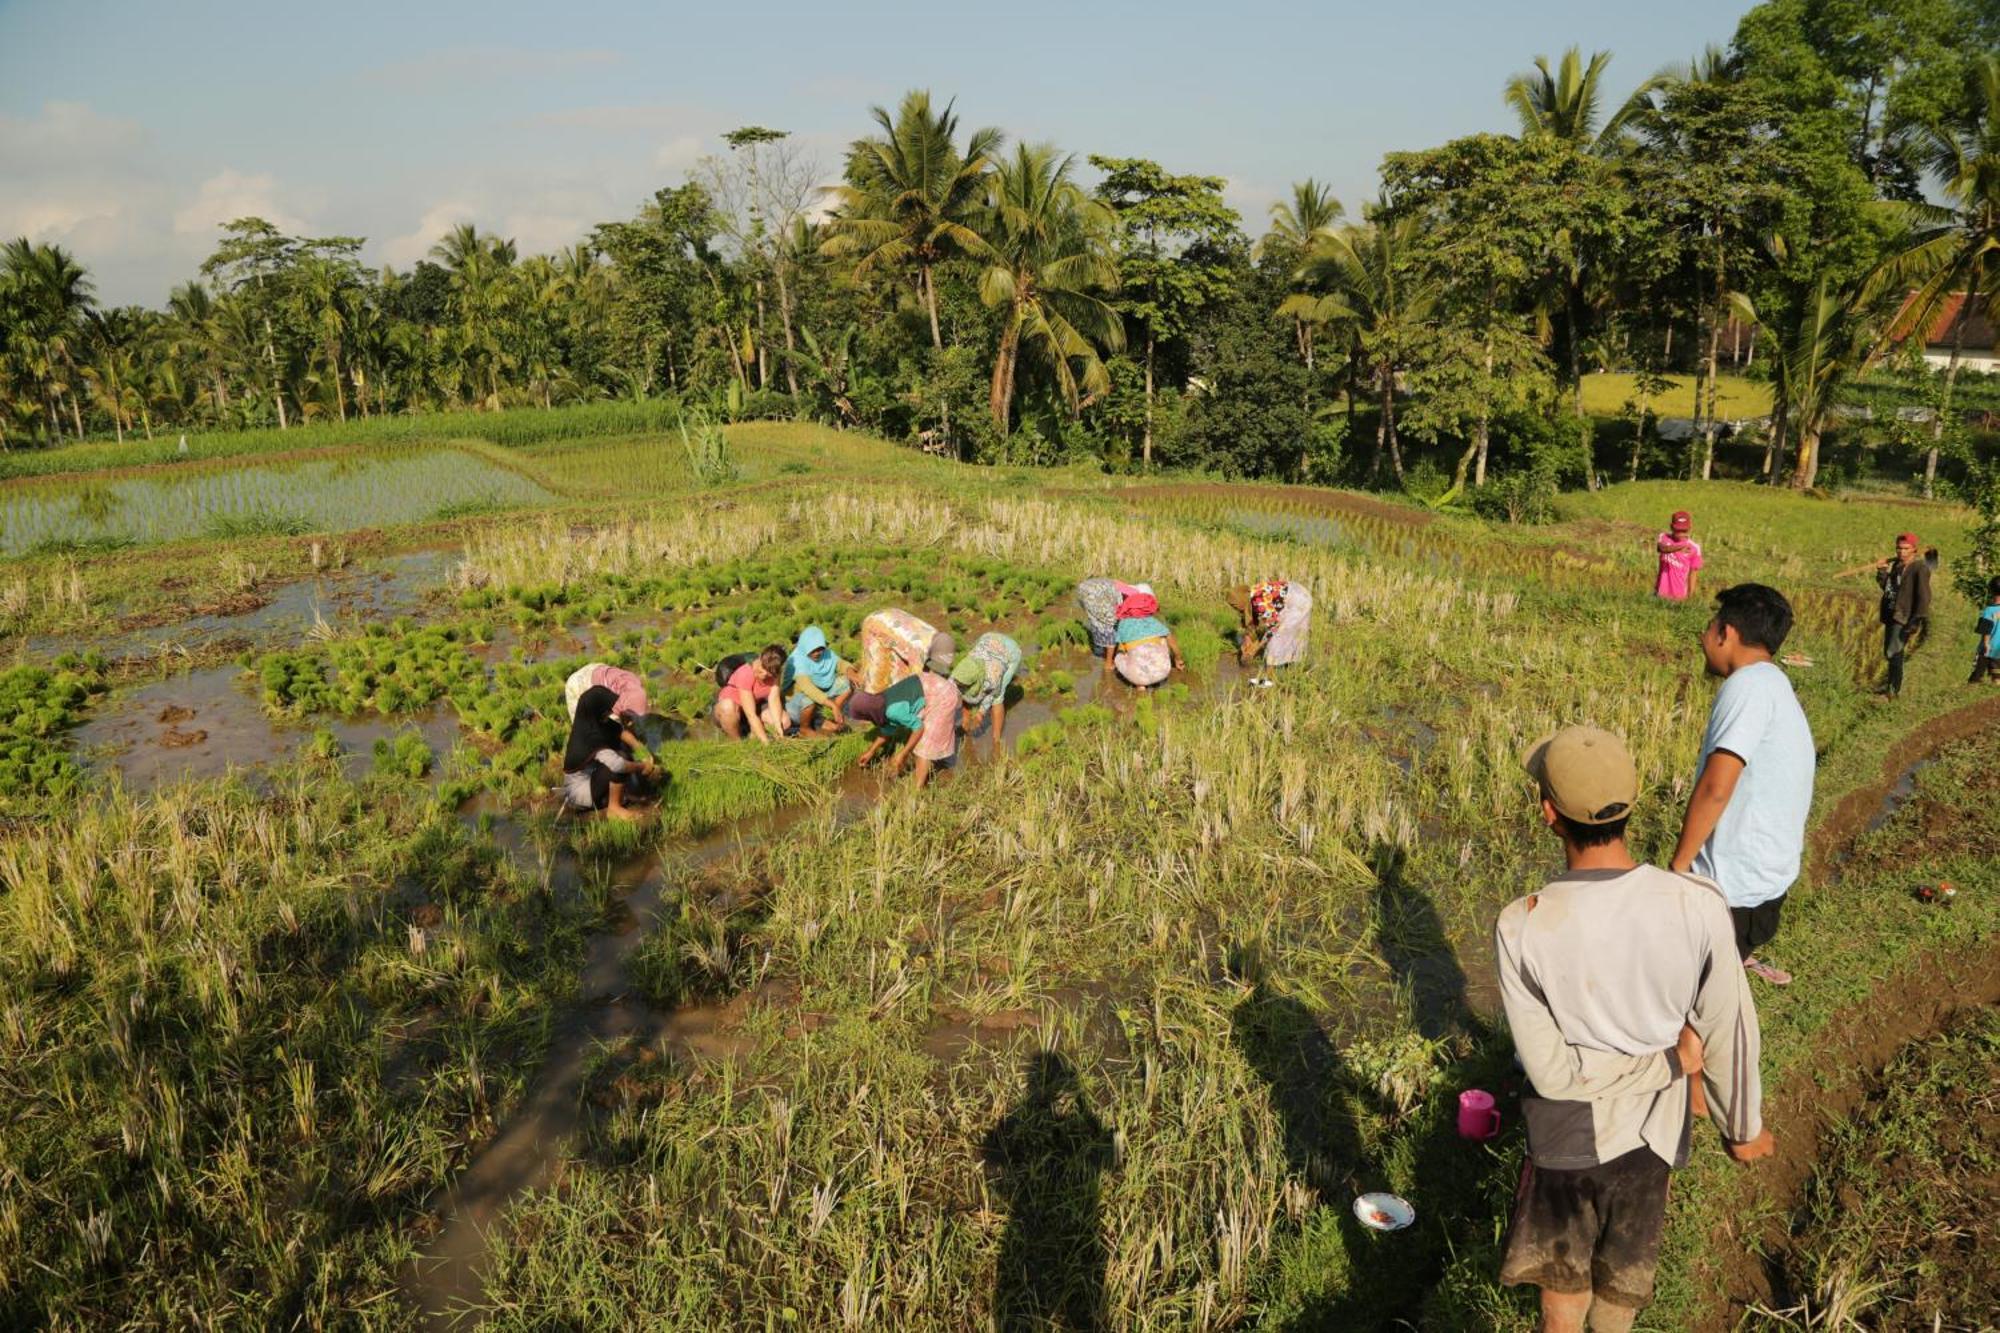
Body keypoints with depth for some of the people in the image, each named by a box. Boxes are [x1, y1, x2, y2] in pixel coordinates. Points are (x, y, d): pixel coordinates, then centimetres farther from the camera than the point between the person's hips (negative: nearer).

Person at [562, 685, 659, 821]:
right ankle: (614, 808, -12)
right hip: (579, 793, -9)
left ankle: (620, 797, 6)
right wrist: (642, 767, -22)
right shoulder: (590, 736, -29)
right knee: (622, 758, -25)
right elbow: (618, 764, -38)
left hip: (590, 779, 9)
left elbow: (623, 733, -1)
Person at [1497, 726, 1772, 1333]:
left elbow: (1550, 1069, -22)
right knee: (1624, 1283, 29)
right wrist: (1744, 1127, 5)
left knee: (1562, 1281, 24)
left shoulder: (1520, 927, -28)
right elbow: (1728, 1035, -12)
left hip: (1566, 1136, -2)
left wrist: (1671, 1062, -12)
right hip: (1653, 1133, 2)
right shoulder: (1699, 907, -25)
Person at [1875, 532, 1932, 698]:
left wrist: (1916, 621, -22)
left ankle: (1894, 689, -7)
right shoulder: (1895, 564, 12)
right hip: (1891, 615, 8)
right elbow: (1886, 587, 20)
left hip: (1905, 617, -8)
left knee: (1893, 652, -13)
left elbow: (1923, 597, -17)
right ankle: (1892, 681, 33)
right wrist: (1882, 571, 5)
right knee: (1888, 652, 17)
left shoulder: (1920, 568, -13)